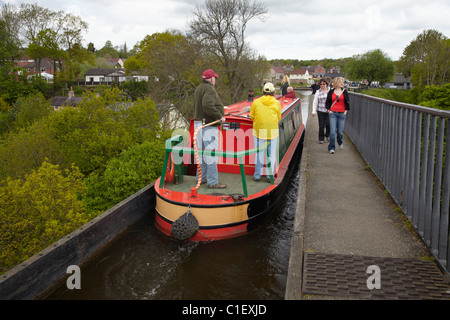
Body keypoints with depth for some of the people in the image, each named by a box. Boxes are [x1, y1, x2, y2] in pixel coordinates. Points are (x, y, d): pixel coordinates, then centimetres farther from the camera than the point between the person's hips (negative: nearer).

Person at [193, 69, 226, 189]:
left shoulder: (199, 88, 16)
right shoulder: (209, 89, -14)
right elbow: (208, 105, -30)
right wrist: (220, 116, -21)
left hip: (199, 123, 10)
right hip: (208, 125, -10)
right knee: (211, 153, -7)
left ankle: (201, 177, 23)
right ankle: (213, 182, -4)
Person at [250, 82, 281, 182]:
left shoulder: (256, 102, 0)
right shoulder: (276, 103, 1)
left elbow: (252, 116, 5)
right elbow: (279, 118, 8)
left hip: (259, 131, 0)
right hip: (273, 132, 0)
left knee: (259, 153, 8)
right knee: (272, 154, 8)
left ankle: (257, 175, 15)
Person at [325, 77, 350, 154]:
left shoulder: (344, 92, 6)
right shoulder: (331, 92, 4)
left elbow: (347, 102, 10)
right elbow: (327, 102, 11)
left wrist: (346, 111, 3)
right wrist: (329, 110, 1)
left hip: (342, 114, 1)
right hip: (333, 113, -1)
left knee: (340, 131, 4)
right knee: (332, 131, -8)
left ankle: (340, 143, 35)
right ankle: (331, 148, 0)